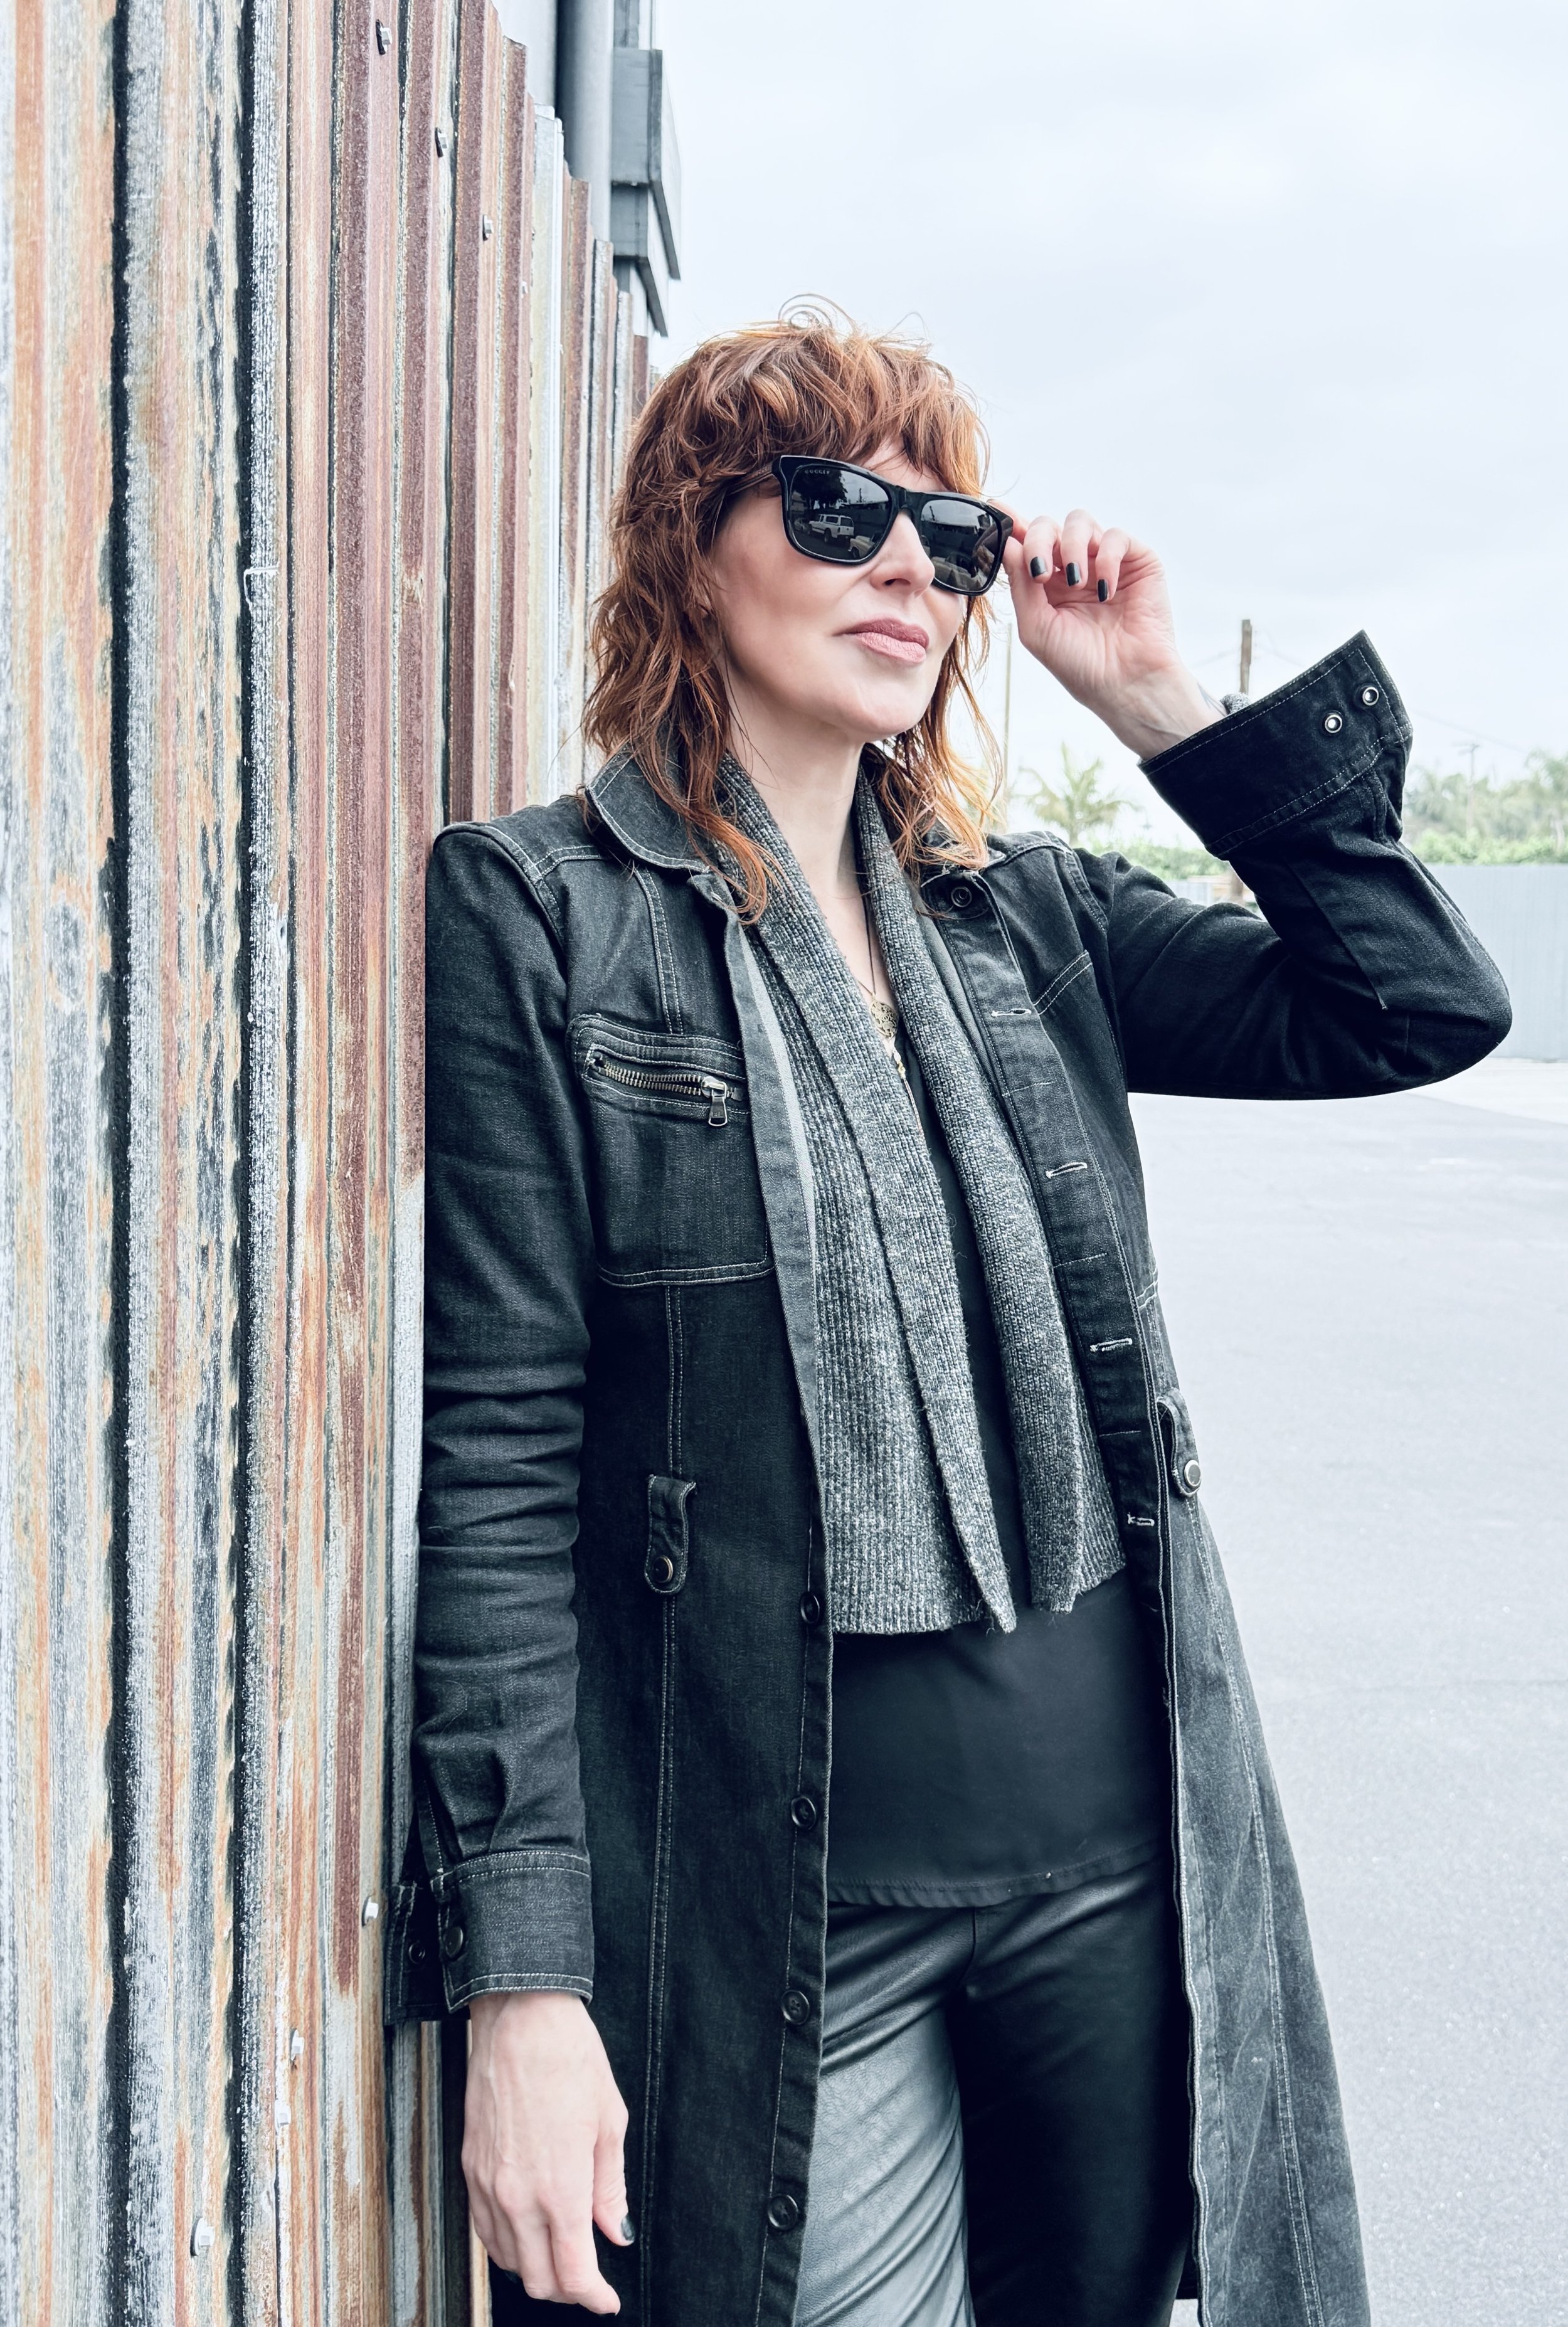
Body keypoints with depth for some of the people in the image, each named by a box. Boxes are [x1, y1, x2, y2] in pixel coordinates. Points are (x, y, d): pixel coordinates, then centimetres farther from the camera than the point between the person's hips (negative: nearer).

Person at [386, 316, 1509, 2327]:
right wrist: (522, 1979, -14)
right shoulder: (532, 919, -6)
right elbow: (492, 1465, -10)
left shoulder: (1031, 915, 8)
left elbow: (1424, 1006, 4)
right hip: (778, 1892, -5)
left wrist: (1165, 706, -1)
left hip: (1121, 1843, 5)